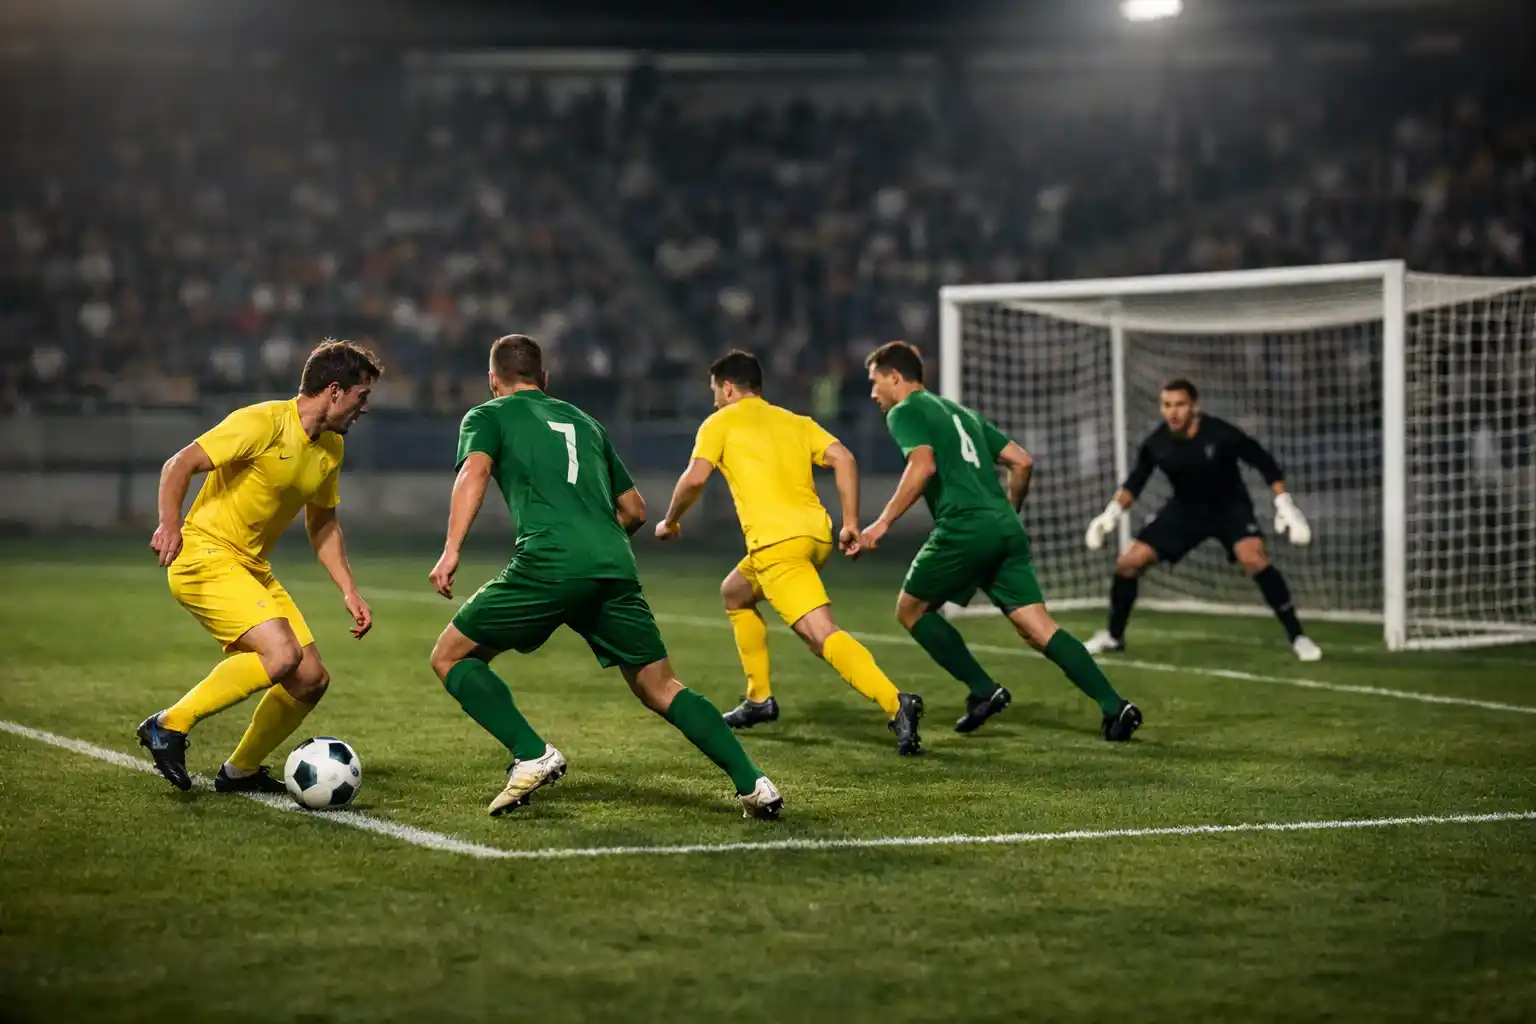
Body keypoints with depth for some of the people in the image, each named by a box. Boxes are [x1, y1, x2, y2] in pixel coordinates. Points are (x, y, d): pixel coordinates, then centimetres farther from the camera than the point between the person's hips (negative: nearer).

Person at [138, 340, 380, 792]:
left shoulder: (331, 447, 10)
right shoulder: (263, 422, -16)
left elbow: (323, 524, 23)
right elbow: (179, 465, -20)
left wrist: (349, 592, 15)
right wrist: (169, 524, -37)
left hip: (252, 568, 9)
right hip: (205, 558, -9)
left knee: (312, 679, 3)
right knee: (282, 654, -27)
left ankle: (240, 772, 22)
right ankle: (170, 725, -14)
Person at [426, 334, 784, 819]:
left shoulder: (487, 416, 17)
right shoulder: (584, 422, 32)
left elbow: (474, 471, -6)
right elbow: (635, 511, 32)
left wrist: (451, 551, -16)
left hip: (548, 563, -5)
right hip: (615, 567, 5)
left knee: (450, 656, 10)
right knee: (661, 687, 14)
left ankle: (532, 756, -6)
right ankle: (752, 782, -1)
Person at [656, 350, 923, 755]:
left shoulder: (721, 422, 9)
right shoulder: (796, 422, 24)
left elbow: (695, 478, -5)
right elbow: (843, 458, 8)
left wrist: (670, 521, 12)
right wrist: (850, 521, 5)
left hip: (777, 540, -8)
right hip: (817, 534, 8)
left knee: (822, 635, -17)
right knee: (734, 592, 30)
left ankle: (895, 703, -36)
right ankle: (759, 698, 29)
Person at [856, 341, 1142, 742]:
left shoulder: (905, 412, 5)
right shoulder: (961, 412, 28)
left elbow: (923, 465, -14)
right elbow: (1021, 461, 24)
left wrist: (883, 522, -13)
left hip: (964, 528, -7)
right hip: (1006, 529, 7)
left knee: (910, 610, 13)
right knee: (1038, 626, 2)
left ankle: (983, 691, 4)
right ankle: (1114, 706, -11)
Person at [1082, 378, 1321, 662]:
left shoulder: (1221, 435, -29)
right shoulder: (1156, 444, -17)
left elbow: (1265, 463, -16)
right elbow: (1136, 480, 3)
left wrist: (1285, 505, -21)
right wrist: (1112, 512, -6)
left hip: (1230, 507, -4)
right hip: (1185, 509, 4)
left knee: (1254, 558, -32)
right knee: (1128, 562, -5)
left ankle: (1297, 637, -21)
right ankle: (1113, 637, 17)